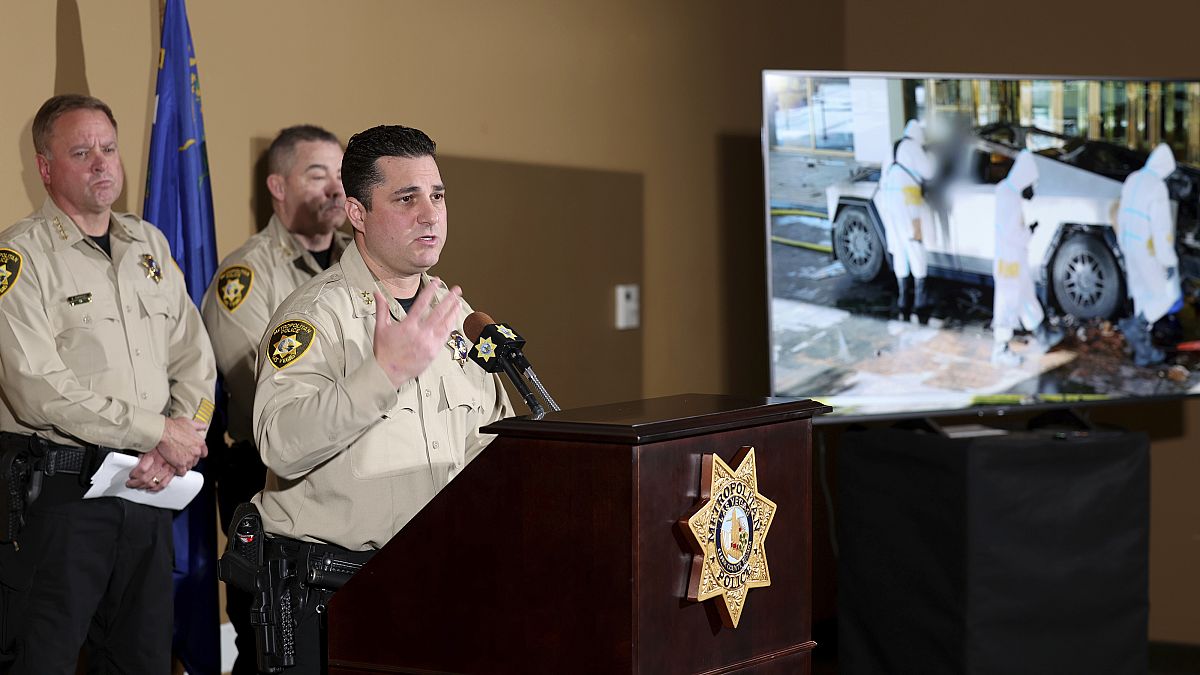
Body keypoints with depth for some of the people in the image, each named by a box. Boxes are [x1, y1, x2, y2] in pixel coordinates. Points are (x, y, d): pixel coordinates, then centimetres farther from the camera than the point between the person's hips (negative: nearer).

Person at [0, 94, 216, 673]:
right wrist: (158, 431, -14)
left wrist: (174, 450, -5)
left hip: (148, 489, 6)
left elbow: (194, 360, 13)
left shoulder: (149, 245, 14)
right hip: (56, 491, -6)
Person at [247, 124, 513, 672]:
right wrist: (386, 370, -33)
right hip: (331, 592, -6)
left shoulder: (455, 315, 12)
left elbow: (495, 438, 23)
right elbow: (282, 447, -27)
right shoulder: (316, 315, -11)